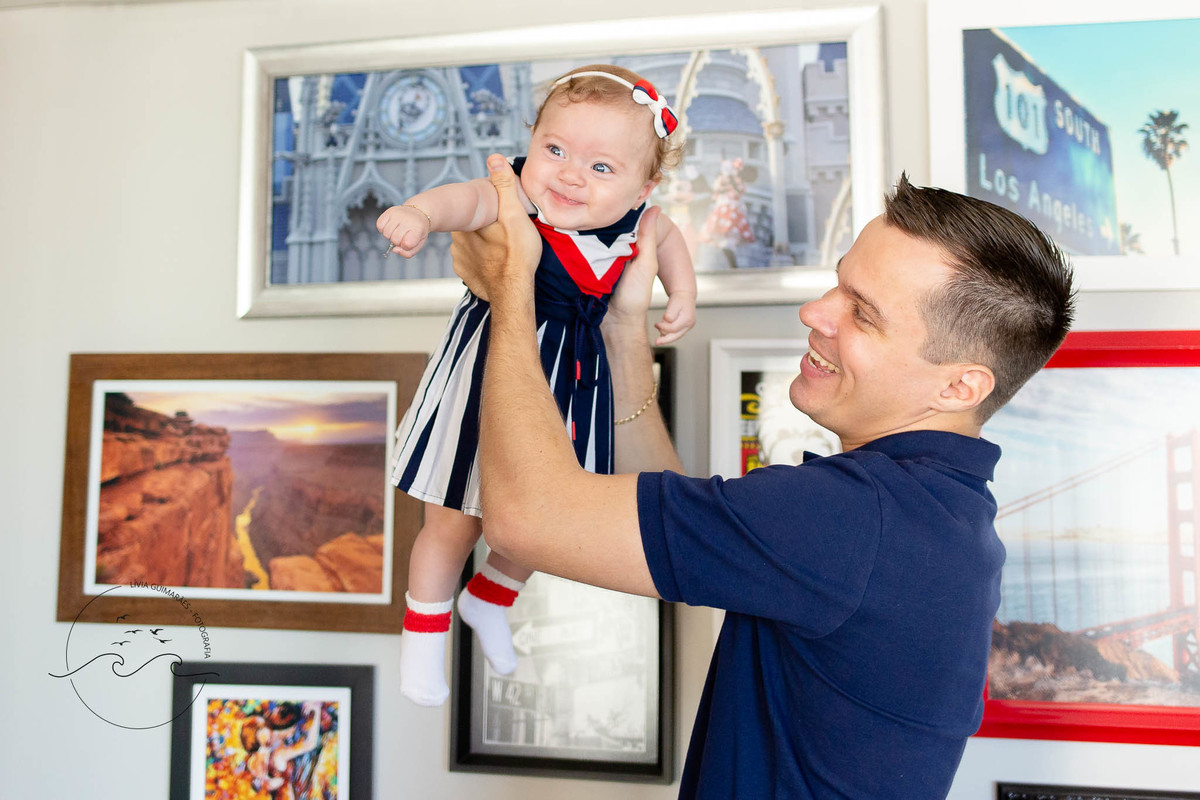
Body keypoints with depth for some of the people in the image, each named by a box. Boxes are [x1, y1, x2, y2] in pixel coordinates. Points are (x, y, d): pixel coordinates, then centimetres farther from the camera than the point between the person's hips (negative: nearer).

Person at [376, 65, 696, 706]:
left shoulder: (633, 221, -8)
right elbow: (471, 199, -46)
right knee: (452, 526, 8)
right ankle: (424, 636, 36)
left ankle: (487, 601, 47)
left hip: (566, 390, 5)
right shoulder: (518, 204, -24)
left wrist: (682, 297, 1)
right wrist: (421, 212, -66)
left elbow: (668, 237, 15)